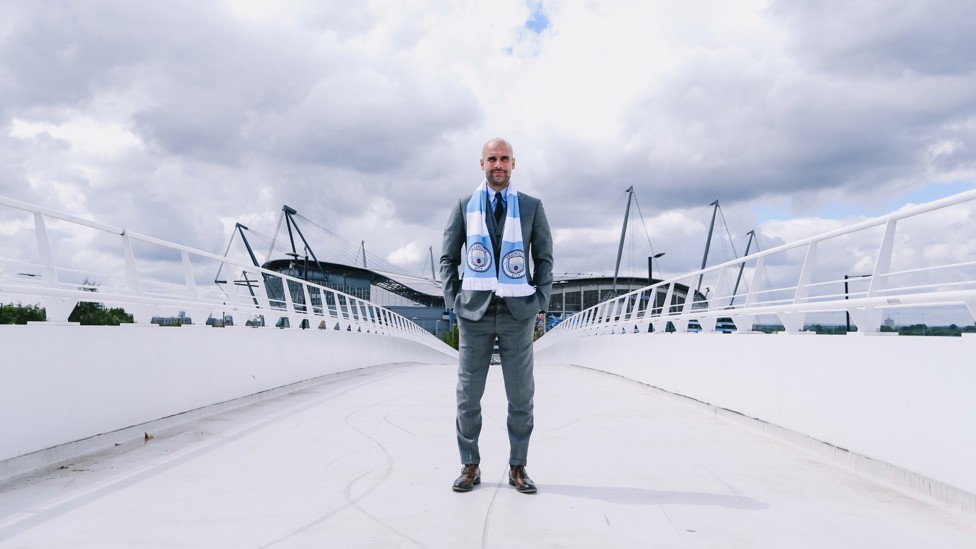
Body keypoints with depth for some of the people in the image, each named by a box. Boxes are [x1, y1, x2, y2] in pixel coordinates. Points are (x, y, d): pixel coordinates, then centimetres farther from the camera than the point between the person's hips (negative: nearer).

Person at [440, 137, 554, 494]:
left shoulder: (532, 207, 7)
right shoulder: (465, 206, 9)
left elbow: (544, 258, 9)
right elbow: (448, 258, 11)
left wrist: (540, 302, -1)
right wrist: (453, 301, 1)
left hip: (517, 312, 0)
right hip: (475, 311, 1)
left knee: (521, 396, 4)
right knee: (468, 395, 4)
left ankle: (517, 467, 16)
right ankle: (470, 466, 16)